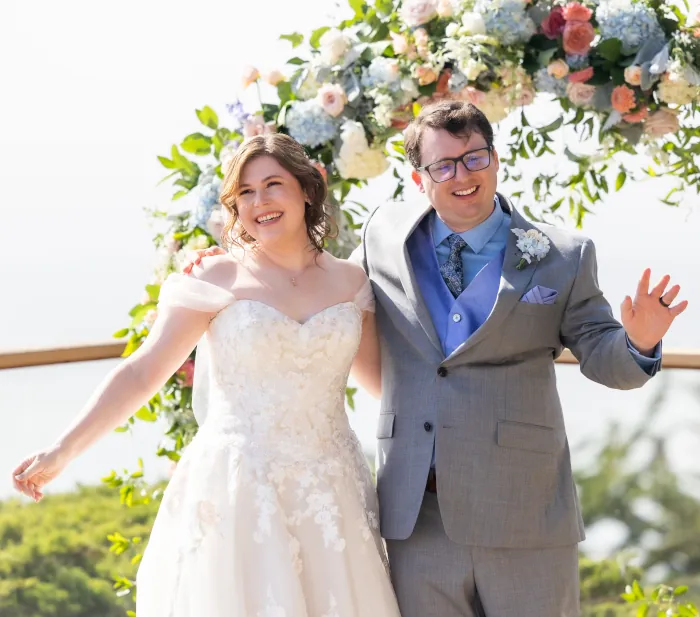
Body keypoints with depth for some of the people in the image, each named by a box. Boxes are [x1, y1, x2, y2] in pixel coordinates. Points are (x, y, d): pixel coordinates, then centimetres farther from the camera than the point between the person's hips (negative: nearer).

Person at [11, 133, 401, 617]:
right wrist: (63, 451, -11)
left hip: (331, 498, 3)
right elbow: (143, 372, -5)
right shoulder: (216, 279, -2)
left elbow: (381, 379, 18)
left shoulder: (350, 281, 8)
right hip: (236, 495, -3)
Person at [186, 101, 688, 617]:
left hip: (524, 518, -2)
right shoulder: (386, 234, 9)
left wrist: (638, 342, -17)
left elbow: (602, 356, 6)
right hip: (418, 518, 2)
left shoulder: (563, 258, 4)